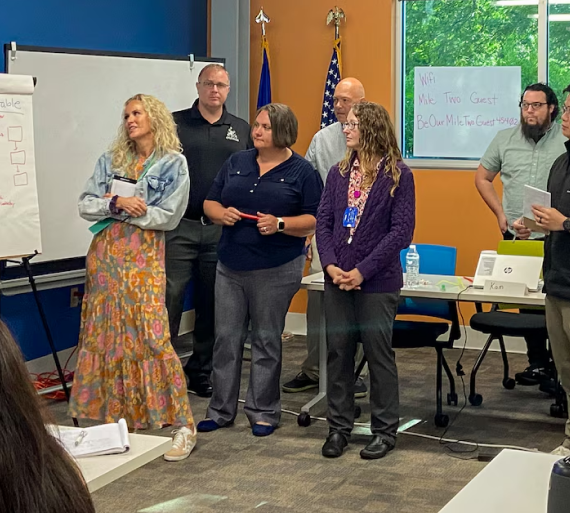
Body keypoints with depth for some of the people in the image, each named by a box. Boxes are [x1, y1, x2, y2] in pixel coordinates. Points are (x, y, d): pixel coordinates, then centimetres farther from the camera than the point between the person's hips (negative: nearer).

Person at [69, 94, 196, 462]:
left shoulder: (174, 164, 0)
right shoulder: (111, 161, 14)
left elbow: (168, 217, -8)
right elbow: (85, 206, 6)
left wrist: (124, 209, -8)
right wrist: (116, 203, -12)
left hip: (144, 257, -6)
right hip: (105, 253, 6)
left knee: (152, 336, -13)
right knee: (106, 335, 6)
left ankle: (184, 426, -7)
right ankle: (114, 416, 18)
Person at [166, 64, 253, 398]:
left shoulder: (241, 130, 13)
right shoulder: (175, 124, 4)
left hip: (223, 230, 3)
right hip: (180, 226, -3)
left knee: (212, 304, 9)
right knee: (170, 298, -7)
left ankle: (201, 372, 21)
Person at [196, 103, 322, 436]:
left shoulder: (301, 171, -2)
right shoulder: (236, 163, 10)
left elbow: (314, 220, -6)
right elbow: (210, 203, 13)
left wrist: (279, 224, -21)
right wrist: (222, 214, -10)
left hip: (276, 270, -4)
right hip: (231, 267, 4)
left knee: (266, 340, 5)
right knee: (226, 338, 6)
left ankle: (264, 412, 17)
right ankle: (221, 411, 17)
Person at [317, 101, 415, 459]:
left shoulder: (398, 174, -6)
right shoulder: (339, 173, 9)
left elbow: (402, 230, -11)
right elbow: (324, 221, 6)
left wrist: (363, 271, -15)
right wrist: (330, 264, -9)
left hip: (377, 282, -5)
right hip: (337, 279, 5)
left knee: (379, 354, 5)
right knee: (338, 353, 10)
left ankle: (385, 431, 17)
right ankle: (339, 427, 22)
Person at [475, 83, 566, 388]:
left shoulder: (565, 140, -2)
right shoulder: (505, 139, 9)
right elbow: (482, 178, 17)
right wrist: (500, 213, 7)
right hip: (516, 236, 3)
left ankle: (557, 366, 7)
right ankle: (537, 363, 21)